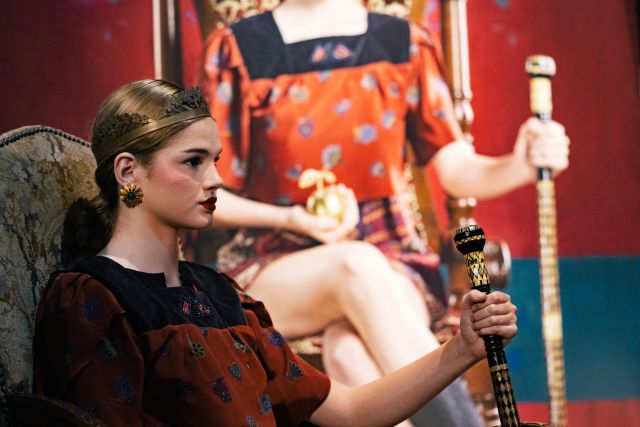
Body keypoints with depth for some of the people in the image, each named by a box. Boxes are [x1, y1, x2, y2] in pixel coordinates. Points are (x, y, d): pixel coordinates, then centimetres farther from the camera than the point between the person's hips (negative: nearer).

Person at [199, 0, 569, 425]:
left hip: (389, 259, 1)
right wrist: (290, 220, -17)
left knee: (351, 354, -34)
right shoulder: (236, 50, -2)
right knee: (358, 264, -36)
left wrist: (521, 165, -22)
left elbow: (458, 170, 0)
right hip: (273, 268, -1)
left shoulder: (405, 45, 5)